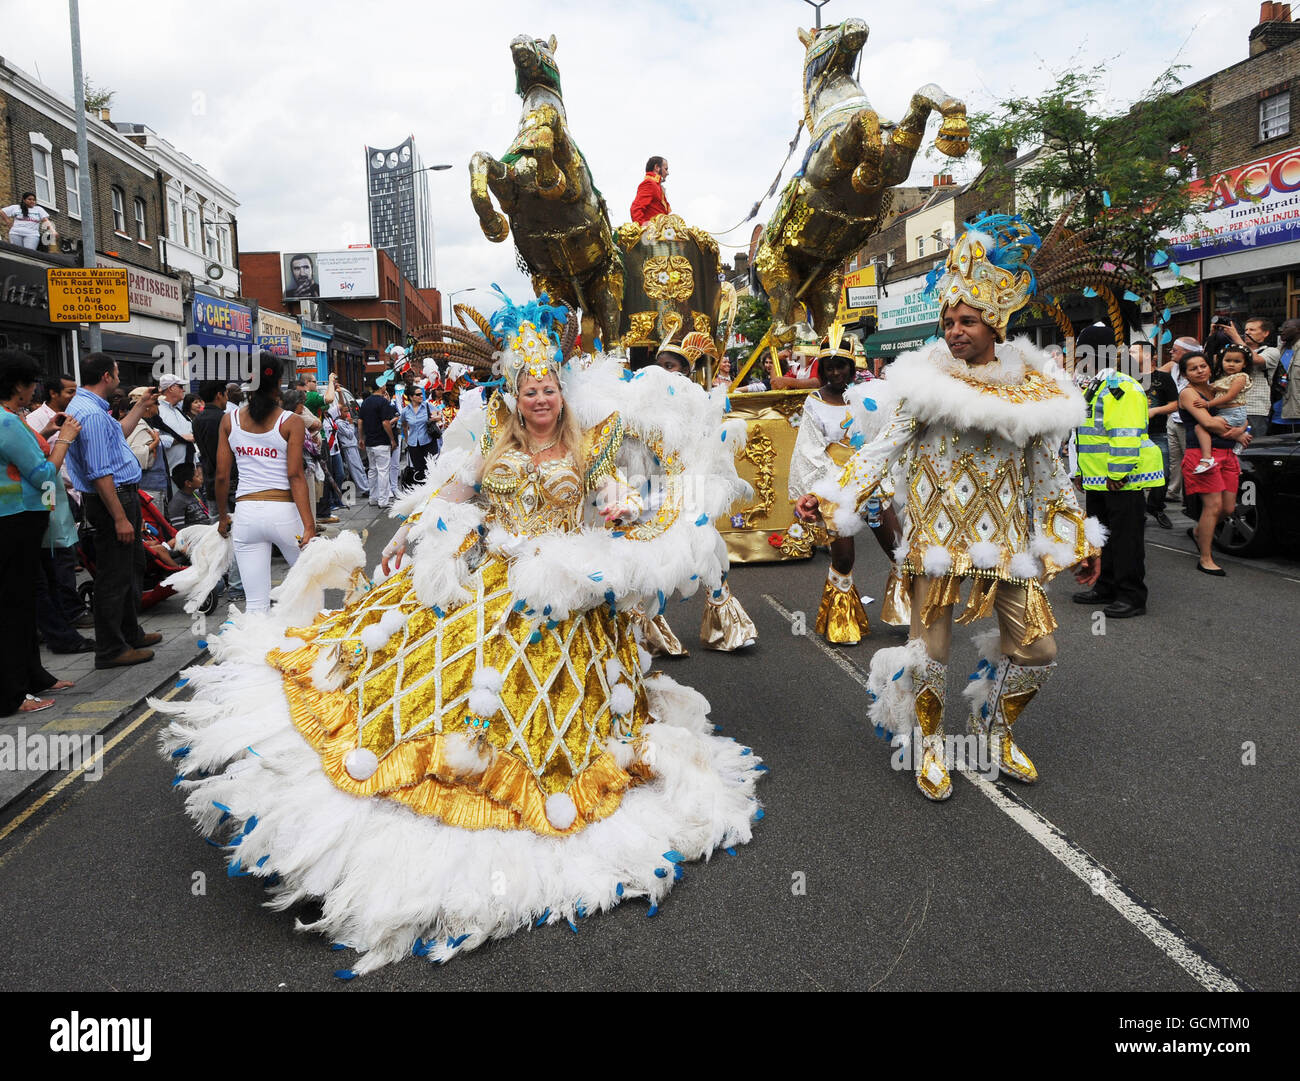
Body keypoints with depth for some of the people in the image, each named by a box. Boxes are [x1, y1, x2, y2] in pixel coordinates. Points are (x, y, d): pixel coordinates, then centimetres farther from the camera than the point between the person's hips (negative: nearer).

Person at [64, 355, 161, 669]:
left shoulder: (85, 406, 13)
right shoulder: (92, 414, -21)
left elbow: (118, 433, 32)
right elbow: (100, 474, -25)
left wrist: (141, 406, 33)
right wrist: (120, 517, -24)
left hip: (123, 497, 11)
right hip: (113, 500, -11)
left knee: (132, 568, 21)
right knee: (115, 575, -3)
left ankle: (130, 633, 34)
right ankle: (111, 650, 6)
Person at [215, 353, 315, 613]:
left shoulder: (230, 421, 5)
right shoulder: (291, 422, -4)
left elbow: (222, 476, 6)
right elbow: (295, 476, -11)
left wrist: (223, 517, 20)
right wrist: (309, 525, -13)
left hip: (246, 513, 2)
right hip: (283, 511, -2)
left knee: (255, 602, 3)